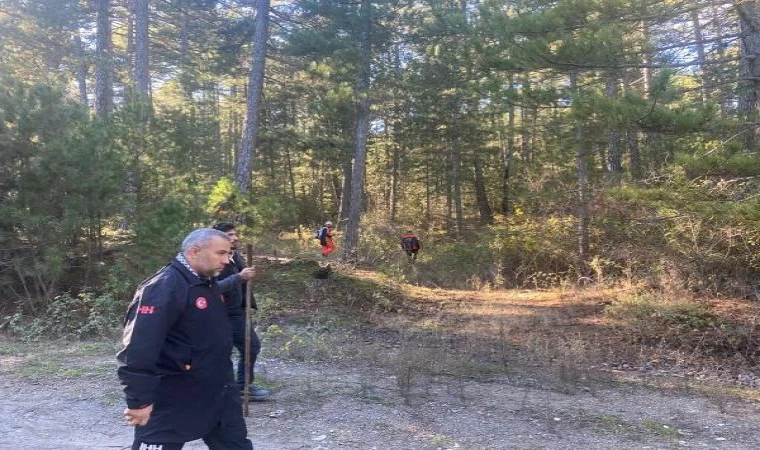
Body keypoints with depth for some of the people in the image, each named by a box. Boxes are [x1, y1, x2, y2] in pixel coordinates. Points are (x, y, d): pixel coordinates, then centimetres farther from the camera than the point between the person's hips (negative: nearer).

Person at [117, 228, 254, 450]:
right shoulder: (164, 287, -23)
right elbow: (139, 347, -29)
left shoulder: (208, 283, 7)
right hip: (173, 401, -9)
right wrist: (139, 399, -26)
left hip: (217, 393, 9)